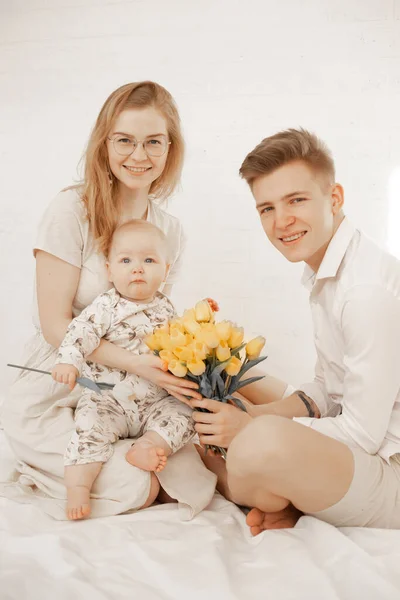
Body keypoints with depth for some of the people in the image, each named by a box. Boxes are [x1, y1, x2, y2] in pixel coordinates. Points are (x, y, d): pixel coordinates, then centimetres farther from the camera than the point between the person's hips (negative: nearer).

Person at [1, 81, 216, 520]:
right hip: (55, 393, -5)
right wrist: (134, 363, -25)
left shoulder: (170, 230, 3)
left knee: (195, 488, -9)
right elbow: (56, 325, -15)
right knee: (134, 488, -19)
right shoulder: (72, 211, -13)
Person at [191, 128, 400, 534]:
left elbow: (364, 433, -23)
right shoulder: (325, 274, 8)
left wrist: (252, 425, -19)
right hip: (348, 453, 10)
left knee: (264, 441, -37)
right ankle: (287, 499, -4)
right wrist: (259, 414, -7)